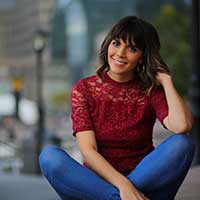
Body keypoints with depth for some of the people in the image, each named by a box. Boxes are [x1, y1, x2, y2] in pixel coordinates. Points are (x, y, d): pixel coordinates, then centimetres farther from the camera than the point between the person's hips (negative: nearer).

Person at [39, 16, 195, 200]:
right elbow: (88, 150, -10)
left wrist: (166, 80, -8)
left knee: (182, 144, -25)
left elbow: (182, 126, -19)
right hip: (96, 180, 0)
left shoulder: (151, 91, 3)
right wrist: (123, 185, -25)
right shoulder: (84, 89, 2)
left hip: (146, 180, 1)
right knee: (49, 156, -26)